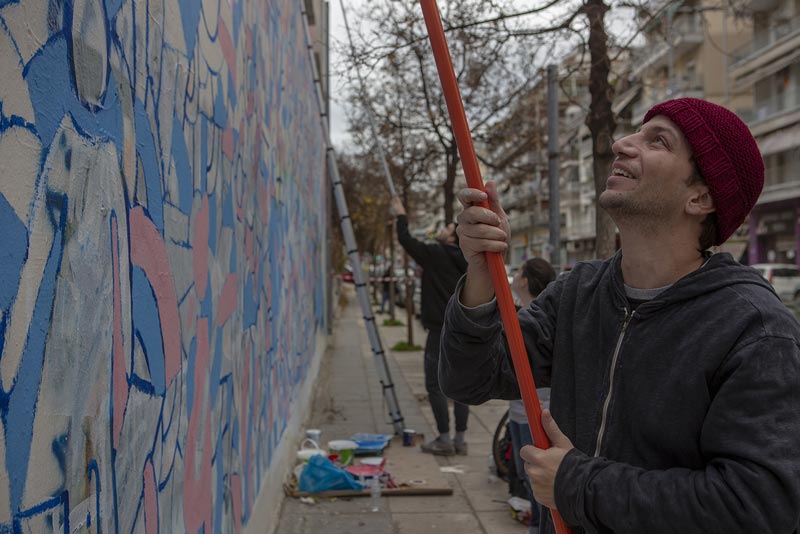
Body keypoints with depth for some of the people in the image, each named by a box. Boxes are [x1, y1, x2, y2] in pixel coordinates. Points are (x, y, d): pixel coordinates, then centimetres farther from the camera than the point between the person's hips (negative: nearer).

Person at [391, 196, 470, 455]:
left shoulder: (435, 254, -10)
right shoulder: (466, 262, 10)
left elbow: (406, 240, 1)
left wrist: (401, 216, 14)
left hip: (441, 330, -7)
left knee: (434, 384, 0)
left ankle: (444, 440, -1)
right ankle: (460, 440, 13)